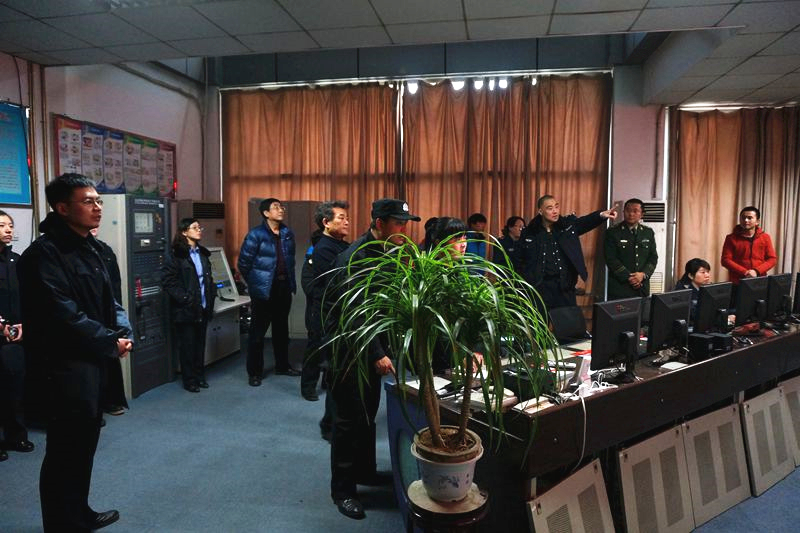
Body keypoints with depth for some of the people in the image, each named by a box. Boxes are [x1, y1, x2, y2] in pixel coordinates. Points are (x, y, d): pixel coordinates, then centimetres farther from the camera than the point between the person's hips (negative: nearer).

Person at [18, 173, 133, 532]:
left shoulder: (90, 248, 12)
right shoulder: (44, 252, -16)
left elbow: (107, 299, 14)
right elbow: (63, 314, -24)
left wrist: (122, 331, -4)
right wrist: (110, 342, -16)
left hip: (92, 358, 9)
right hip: (66, 362, -9)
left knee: (85, 441, 20)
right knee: (67, 448, 1)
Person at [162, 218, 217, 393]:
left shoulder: (203, 253, 13)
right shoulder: (175, 255, -8)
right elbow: (168, 281, -13)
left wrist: (211, 294, 8)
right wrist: (184, 298, -17)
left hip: (203, 308, 6)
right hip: (185, 309, -6)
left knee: (200, 343, 13)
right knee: (187, 345, 4)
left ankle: (200, 376, 25)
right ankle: (189, 380, 15)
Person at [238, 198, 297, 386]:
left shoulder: (288, 233, 6)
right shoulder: (256, 234, -11)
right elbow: (243, 263, -8)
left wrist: (291, 282, 10)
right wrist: (255, 283, 1)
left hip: (284, 287, 6)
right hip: (264, 290, -6)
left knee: (282, 329, 17)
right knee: (258, 331, 3)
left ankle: (282, 366, 30)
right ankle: (254, 372, 14)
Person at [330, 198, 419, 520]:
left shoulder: (388, 253, 5)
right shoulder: (354, 257, -22)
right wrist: (377, 355, -28)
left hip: (373, 347, 8)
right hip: (350, 349, -8)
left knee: (368, 415, 20)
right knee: (349, 419, 3)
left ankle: (364, 471, 38)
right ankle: (342, 489, 19)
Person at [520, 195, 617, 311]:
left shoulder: (568, 224, 3)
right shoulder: (530, 233, -1)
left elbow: (586, 221, -15)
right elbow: (518, 261, 4)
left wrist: (601, 214, -35)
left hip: (566, 287, 2)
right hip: (541, 287, -2)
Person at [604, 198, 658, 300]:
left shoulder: (648, 232, 11)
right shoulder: (613, 232, -3)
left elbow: (653, 257, 8)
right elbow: (611, 259, -9)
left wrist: (644, 274, -9)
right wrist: (628, 277, -15)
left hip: (642, 287, 4)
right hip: (619, 286, -4)